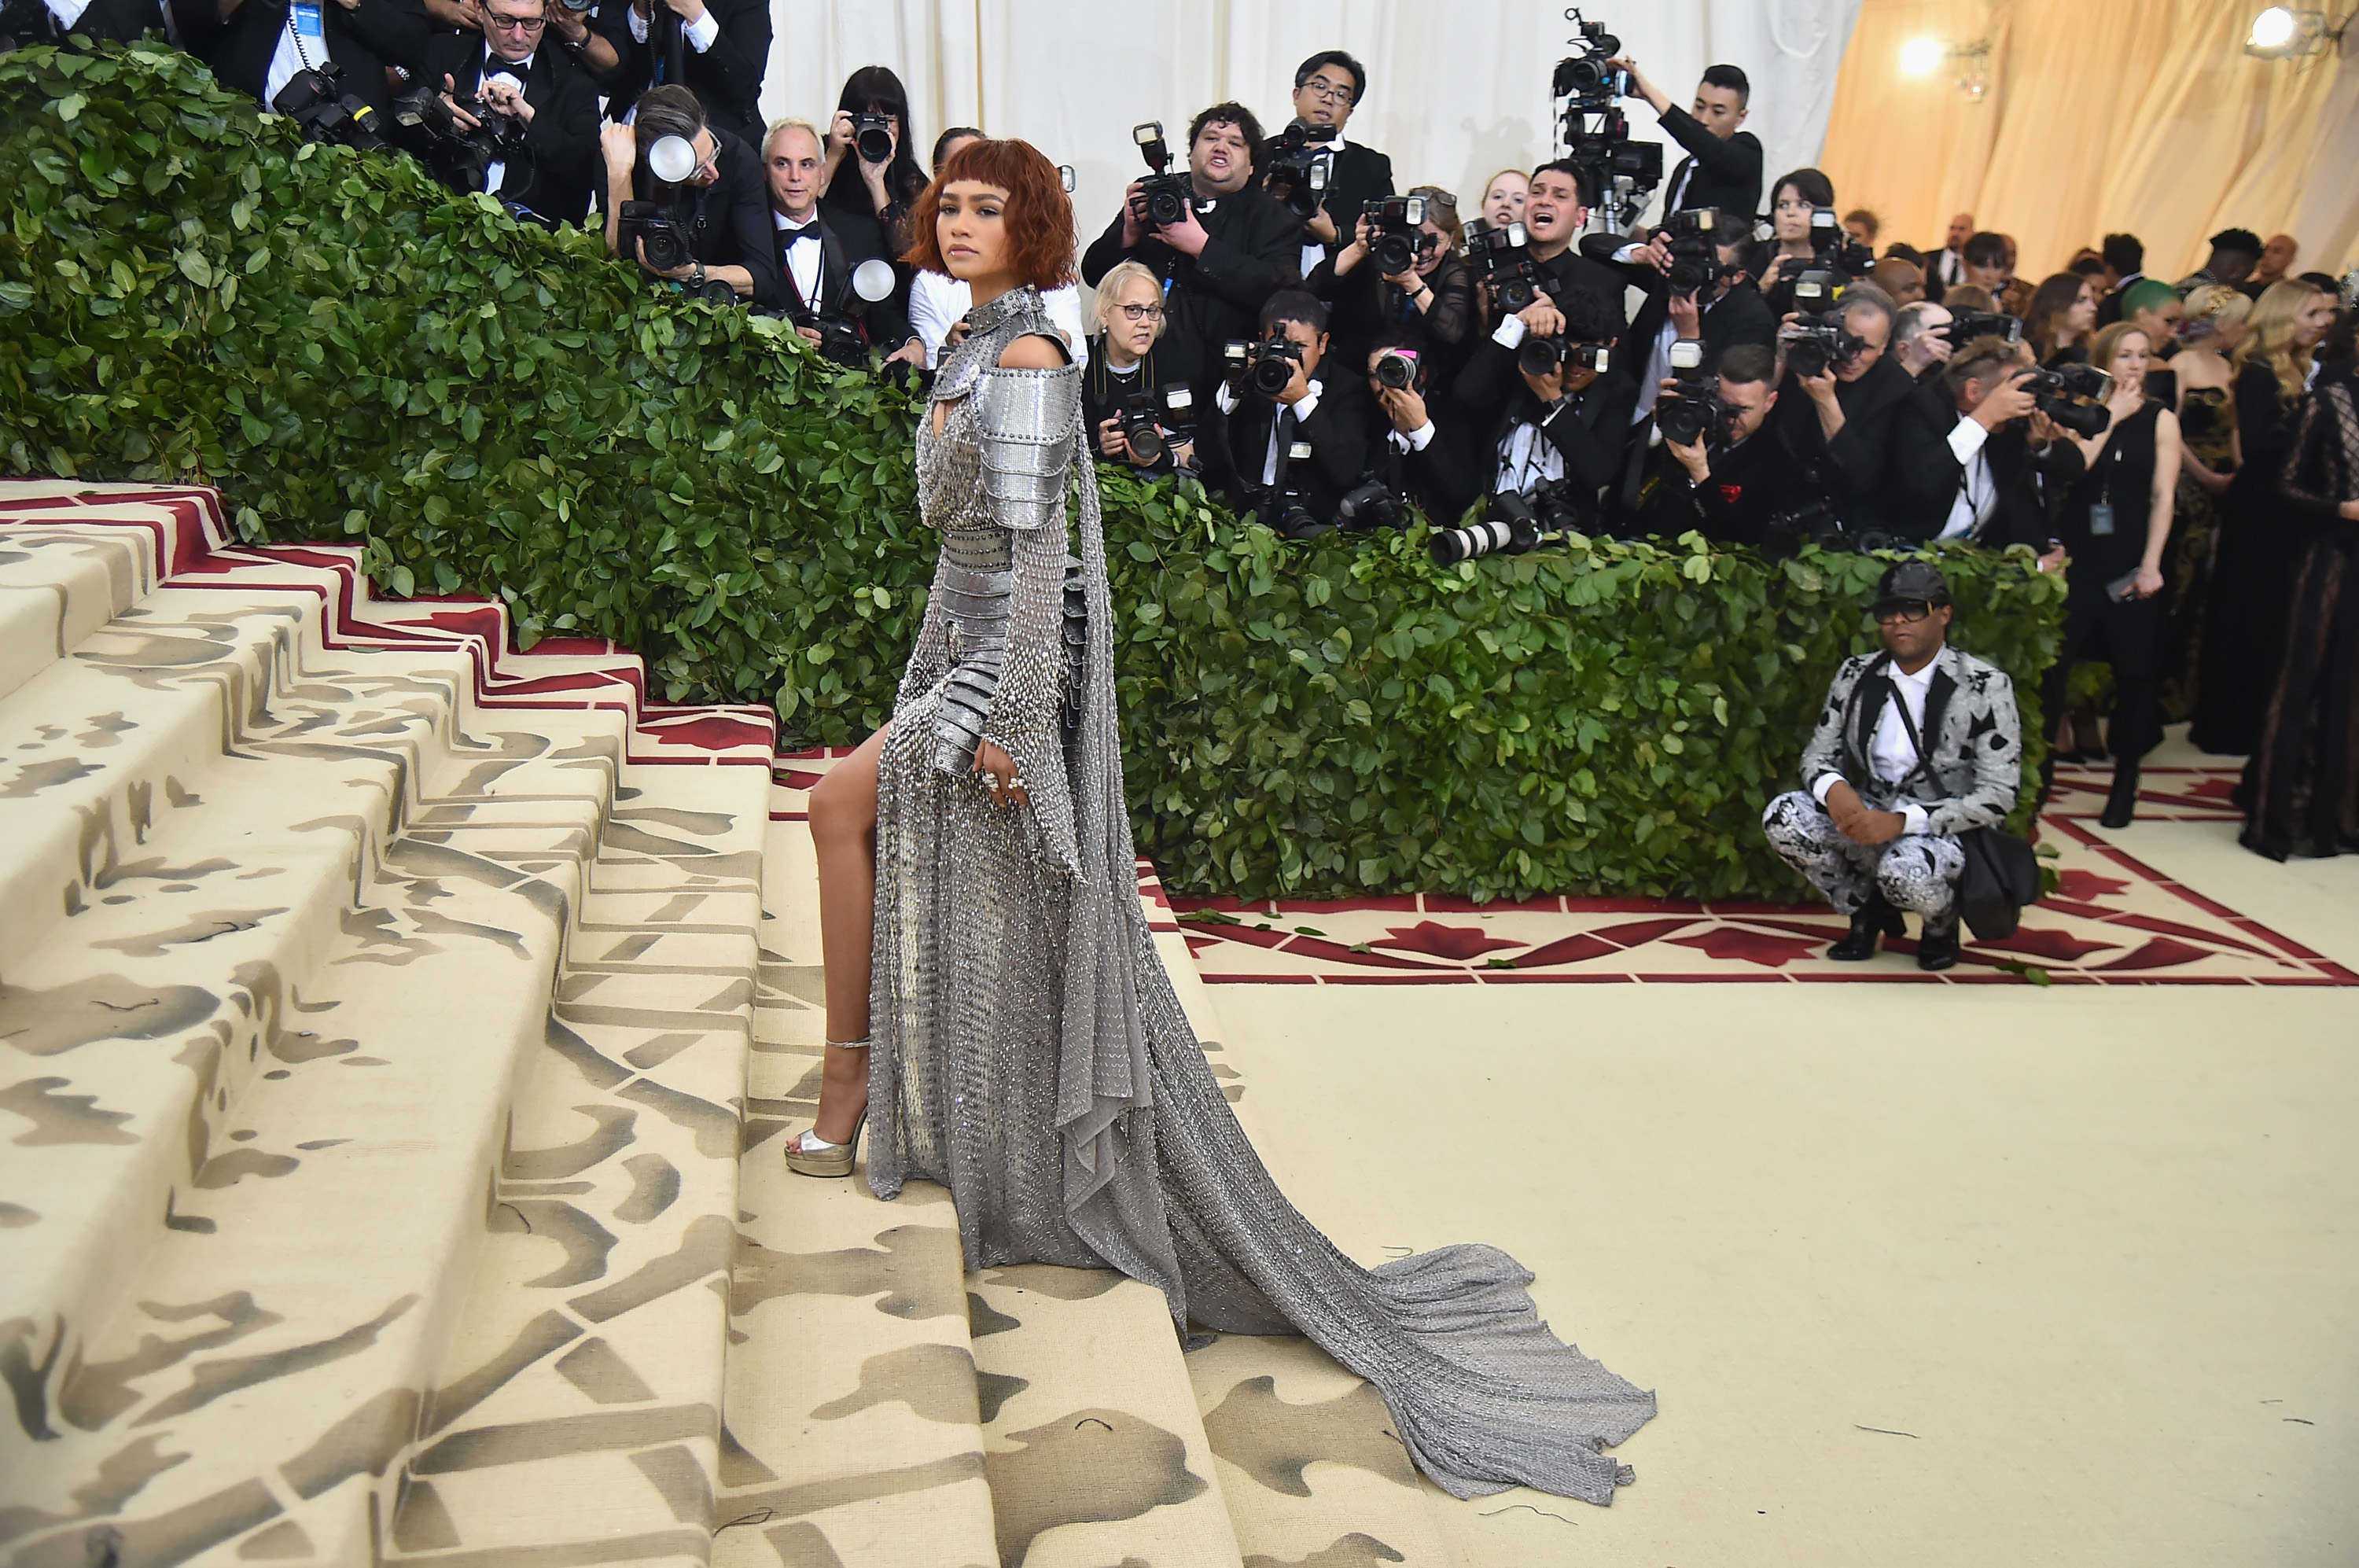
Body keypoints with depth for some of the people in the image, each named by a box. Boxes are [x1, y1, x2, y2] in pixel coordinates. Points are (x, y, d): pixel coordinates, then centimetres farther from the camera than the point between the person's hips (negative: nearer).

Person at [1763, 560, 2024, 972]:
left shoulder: (1986, 687, -11)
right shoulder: (1855, 675, 3)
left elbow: (1998, 797, -14)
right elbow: (1818, 754, 6)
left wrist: (1902, 821, -26)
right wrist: (1833, 789, -21)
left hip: (1949, 831, -4)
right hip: (1868, 817, 5)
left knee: (1904, 872, -37)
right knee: (1782, 817, -21)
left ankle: (1942, 921, 4)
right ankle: (1868, 909, 5)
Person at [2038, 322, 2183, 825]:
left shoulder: (2161, 420, 3)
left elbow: (2163, 495, -3)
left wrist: (2151, 565, -12)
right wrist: (2108, 418, -8)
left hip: (2133, 562, 0)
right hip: (2079, 557, 0)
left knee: (2135, 670, 4)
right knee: (2052, 662, -2)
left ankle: (2125, 782, 15)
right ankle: (2040, 770, 12)